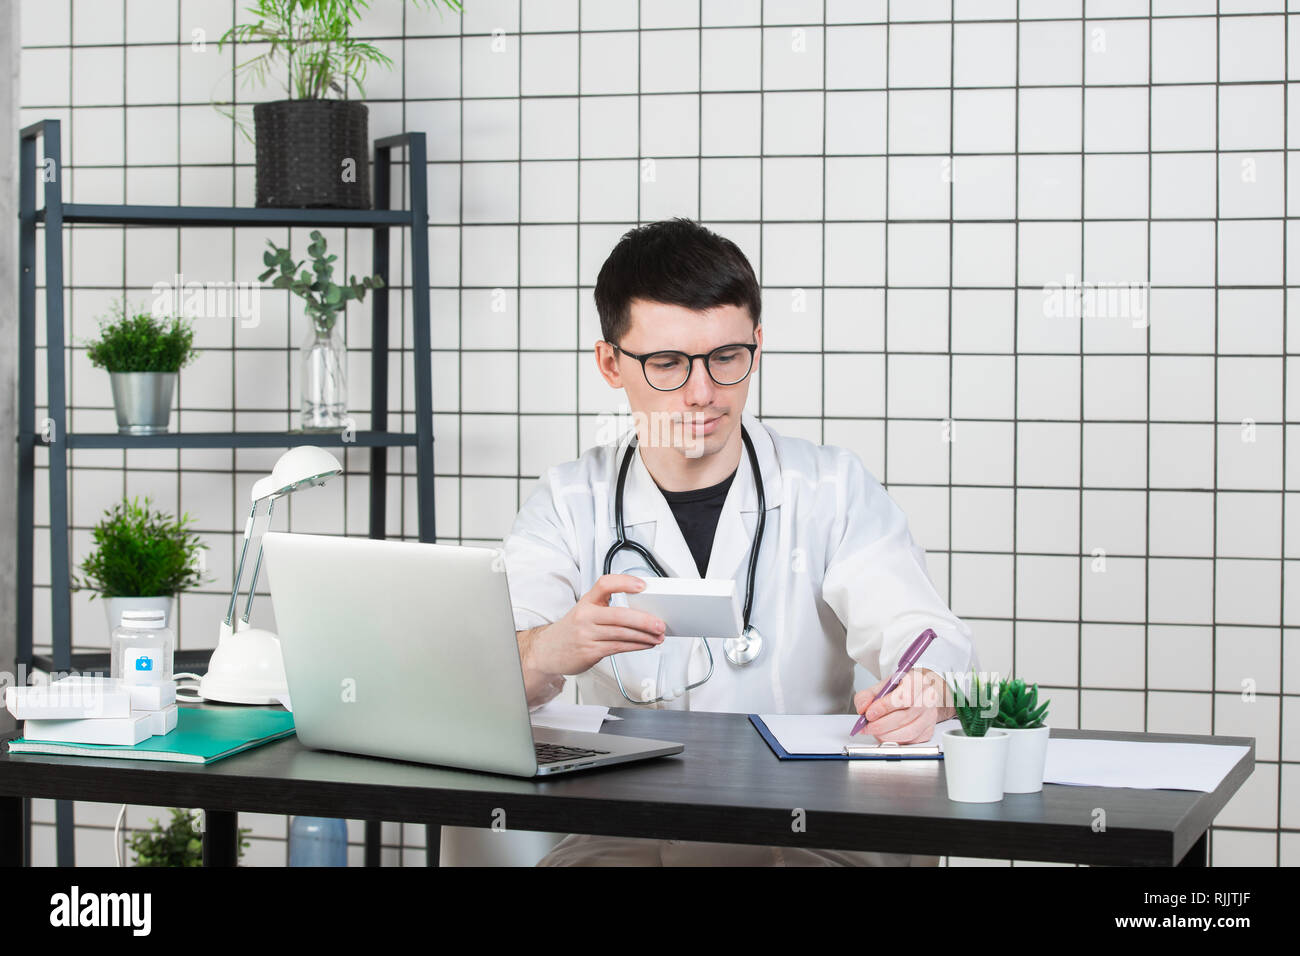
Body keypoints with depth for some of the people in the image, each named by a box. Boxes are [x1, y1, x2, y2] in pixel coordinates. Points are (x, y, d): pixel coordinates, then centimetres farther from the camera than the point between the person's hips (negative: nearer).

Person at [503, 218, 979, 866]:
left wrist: (923, 693, -32)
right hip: (623, 831, -1)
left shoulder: (833, 490, 8)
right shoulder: (569, 505, 8)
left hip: (811, 830, 1)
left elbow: (928, 640, -6)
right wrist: (549, 654, -33)